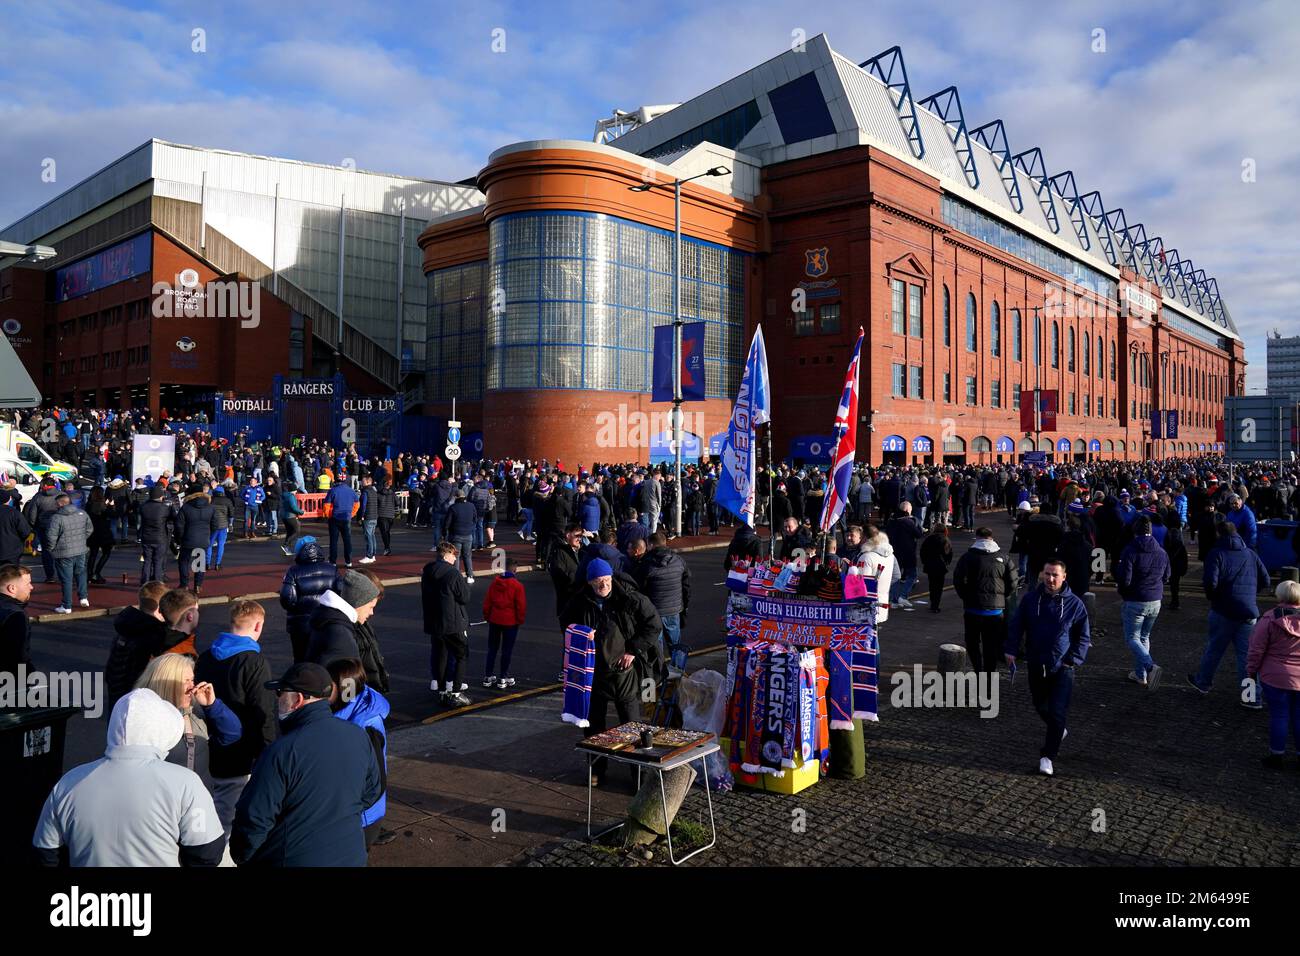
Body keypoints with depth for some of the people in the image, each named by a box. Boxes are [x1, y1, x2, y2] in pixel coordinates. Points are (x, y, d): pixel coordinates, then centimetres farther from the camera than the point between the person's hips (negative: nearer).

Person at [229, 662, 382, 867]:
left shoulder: (281, 752, -25)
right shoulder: (359, 737, -8)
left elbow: (255, 818, -19)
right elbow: (372, 791, 5)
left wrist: (240, 856, -2)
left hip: (293, 859, -5)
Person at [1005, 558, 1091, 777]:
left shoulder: (1074, 603, -7)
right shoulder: (1030, 599, -4)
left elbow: (1084, 637, 1)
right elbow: (1016, 626, 3)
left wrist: (1073, 660, -8)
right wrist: (1011, 650, -8)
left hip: (1062, 668, -3)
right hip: (1036, 666, 3)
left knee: (1058, 713, -7)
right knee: (1041, 707, 19)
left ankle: (1048, 756, 3)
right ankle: (1058, 731, 48)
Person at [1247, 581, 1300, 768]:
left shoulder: (1269, 619, -12)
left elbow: (1256, 649, -8)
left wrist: (1251, 669, 4)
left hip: (1276, 678, -3)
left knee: (1278, 716, 7)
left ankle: (1277, 754, 16)